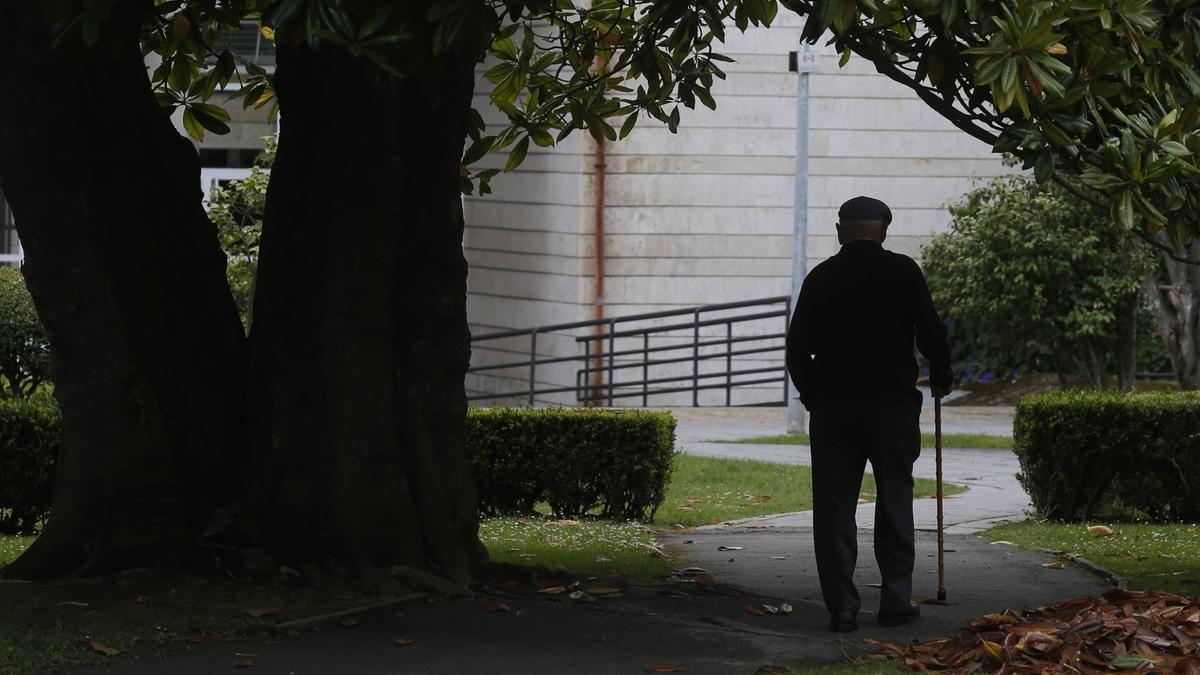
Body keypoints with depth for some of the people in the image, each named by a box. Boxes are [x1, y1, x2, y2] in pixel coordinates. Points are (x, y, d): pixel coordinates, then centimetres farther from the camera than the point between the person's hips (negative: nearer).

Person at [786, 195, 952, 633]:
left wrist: (811, 393, 20)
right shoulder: (903, 272, -2)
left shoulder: (821, 277, 4)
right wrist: (940, 376, 12)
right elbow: (930, 332, -6)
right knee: (894, 504, 9)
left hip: (832, 405, 1)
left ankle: (841, 608, 1)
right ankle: (896, 601, 8)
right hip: (892, 402, -1)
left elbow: (798, 346, 5)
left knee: (834, 508, 4)